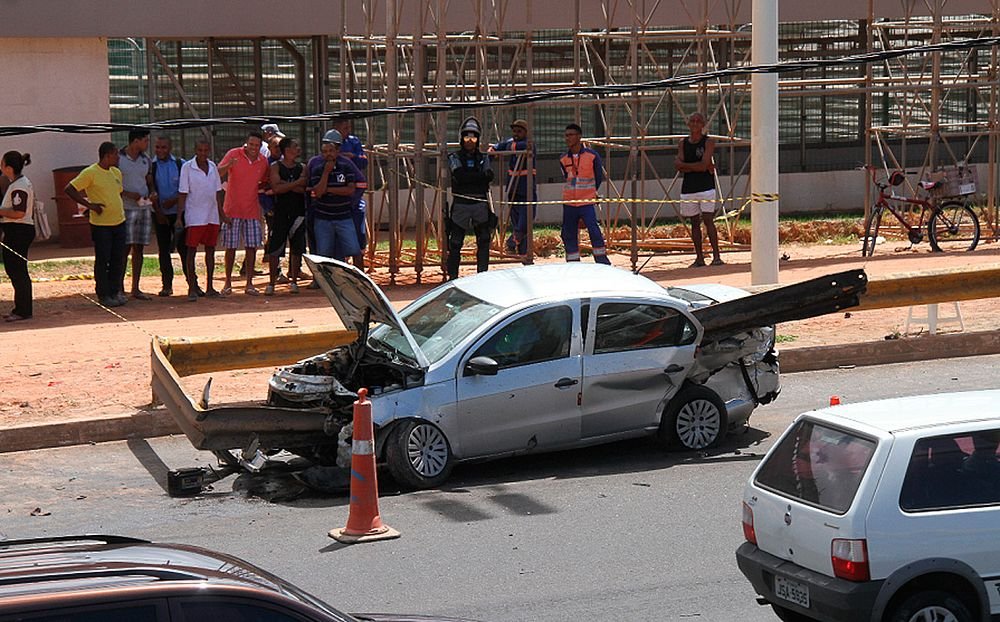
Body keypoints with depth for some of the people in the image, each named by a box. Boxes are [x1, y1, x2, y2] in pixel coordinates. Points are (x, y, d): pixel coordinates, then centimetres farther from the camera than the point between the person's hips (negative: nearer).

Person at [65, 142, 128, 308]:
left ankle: (116, 291, 17)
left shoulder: (116, 172, 12)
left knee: (119, 260, 7)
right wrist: (89, 205, -17)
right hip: (101, 224, -7)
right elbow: (69, 190, -13)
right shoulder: (90, 173, -11)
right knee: (102, 260, -1)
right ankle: (103, 295, 7)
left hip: (119, 222, 7)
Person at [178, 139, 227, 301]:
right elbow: (182, 194, -6)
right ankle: (192, 289, -1)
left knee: (210, 250, 8)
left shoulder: (212, 167, 8)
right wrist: (179, 217, -10)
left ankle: (209, 287, 15)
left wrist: (221, 213, 16)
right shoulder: (187, 167, -6)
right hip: (194, 217, -5)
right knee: (191, 250, -3)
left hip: (212, 216, 5)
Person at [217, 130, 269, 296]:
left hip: (252, 211, 3)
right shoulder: (233, 154, -7)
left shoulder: (263, 161, 5)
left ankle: (249, 284, 7)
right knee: (231, 247, 1)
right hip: (233, 210, -3)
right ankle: (228, 283, 11)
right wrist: (228, 165, -36)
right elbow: (218, 173, -18)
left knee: (252, 247, 1)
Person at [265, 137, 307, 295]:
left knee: (297, 248, 4)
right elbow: (276, 188, -14)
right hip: (280, 212, -3)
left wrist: (285, 185, -12)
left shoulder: (302, 168, 9)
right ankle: (272, 283, 2)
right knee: (274, 248, -4)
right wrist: (296, 183, -10)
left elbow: (303, 189, -5)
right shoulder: (276, 167, 0)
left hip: (298, 213, 3)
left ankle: (294, 281, 13)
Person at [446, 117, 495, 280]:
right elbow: (460, 176, -14)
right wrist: (482, 175, -12)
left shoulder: (483, 158, 12)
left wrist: (469, 178, -19)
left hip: (480, 204, 2)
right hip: (460, 204, -2)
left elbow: (489, 177, -6)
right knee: (455, 242, -1)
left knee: (484, 240, -1)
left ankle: (483, 273, 5)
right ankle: (452, 276, 5)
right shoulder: (454, 158, 4)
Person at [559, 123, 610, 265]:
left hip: (586, 203, -4)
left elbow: (599, 177, 6)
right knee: (569, 235, 6)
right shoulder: (563, 159, 4)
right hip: (569, 204, 4)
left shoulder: (592, 155, -6)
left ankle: (602, 261, -4)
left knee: (594, 232, -14)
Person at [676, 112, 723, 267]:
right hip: (688, 188, 4)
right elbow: (679, 165, -3)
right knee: (694, 222, 7)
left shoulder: (708, 142, -1)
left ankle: (716, 256, -11)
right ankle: (699, 258, 11)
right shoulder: (683, 143, 10)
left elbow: (704, 164, -13)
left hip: (706, 186, -4)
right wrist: (698, 167, -11)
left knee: (708, 220, -11)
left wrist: (685, 165, -5)